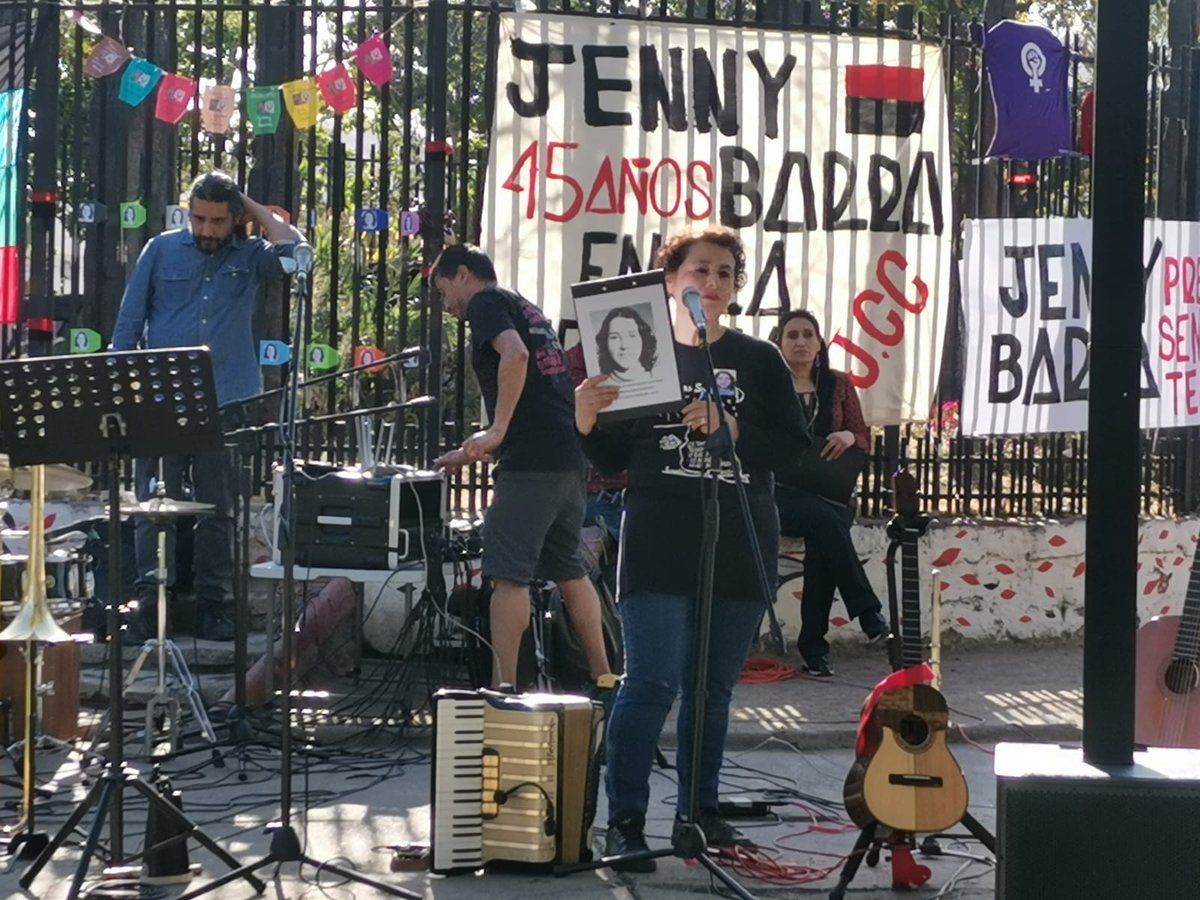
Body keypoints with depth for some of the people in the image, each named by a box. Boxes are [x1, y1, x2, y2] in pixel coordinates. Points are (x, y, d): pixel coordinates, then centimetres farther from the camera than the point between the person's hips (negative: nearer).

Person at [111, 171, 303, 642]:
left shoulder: (250, 256, 7)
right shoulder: (162, 250, 7)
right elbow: (129, 321, 7)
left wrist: (256, 210, -2)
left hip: (227, 405, 0)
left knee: (218, 510, 6)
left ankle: (212, 604, 13)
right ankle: (150, 603, 2)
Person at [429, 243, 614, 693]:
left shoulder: (486, 302, -2)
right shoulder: (524, 306, 26)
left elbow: (515, 355, -24)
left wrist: (497, 431, -20)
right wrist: (472, 452, 32)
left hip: (532, 460, -9)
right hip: (570, 455, 9)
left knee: (508, 572, -7)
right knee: (569, 568, 17)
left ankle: (504, 686, -8)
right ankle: (603, 677, 21)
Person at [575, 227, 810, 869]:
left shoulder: (759, 360, 8)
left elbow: (793, 444, 2)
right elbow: (613, 459, 6)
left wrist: (734, 431, -14)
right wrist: (588, 425, -14)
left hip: (740, 547, 2)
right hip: (658, 546, -2)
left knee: (713, 687, 9)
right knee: (651, 683, -10)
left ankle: (698, 810, 21)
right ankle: (624, 820, -5)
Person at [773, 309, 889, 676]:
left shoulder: (838, 384, 15)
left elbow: (864, 440, 14)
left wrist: (849, 437, -10)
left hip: (830, 492, 2)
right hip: (781, 492, -2)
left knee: (822, 542, -31)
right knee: (824, 519, -35)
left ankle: (813, 645, -27)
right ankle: (867, 612, -33)